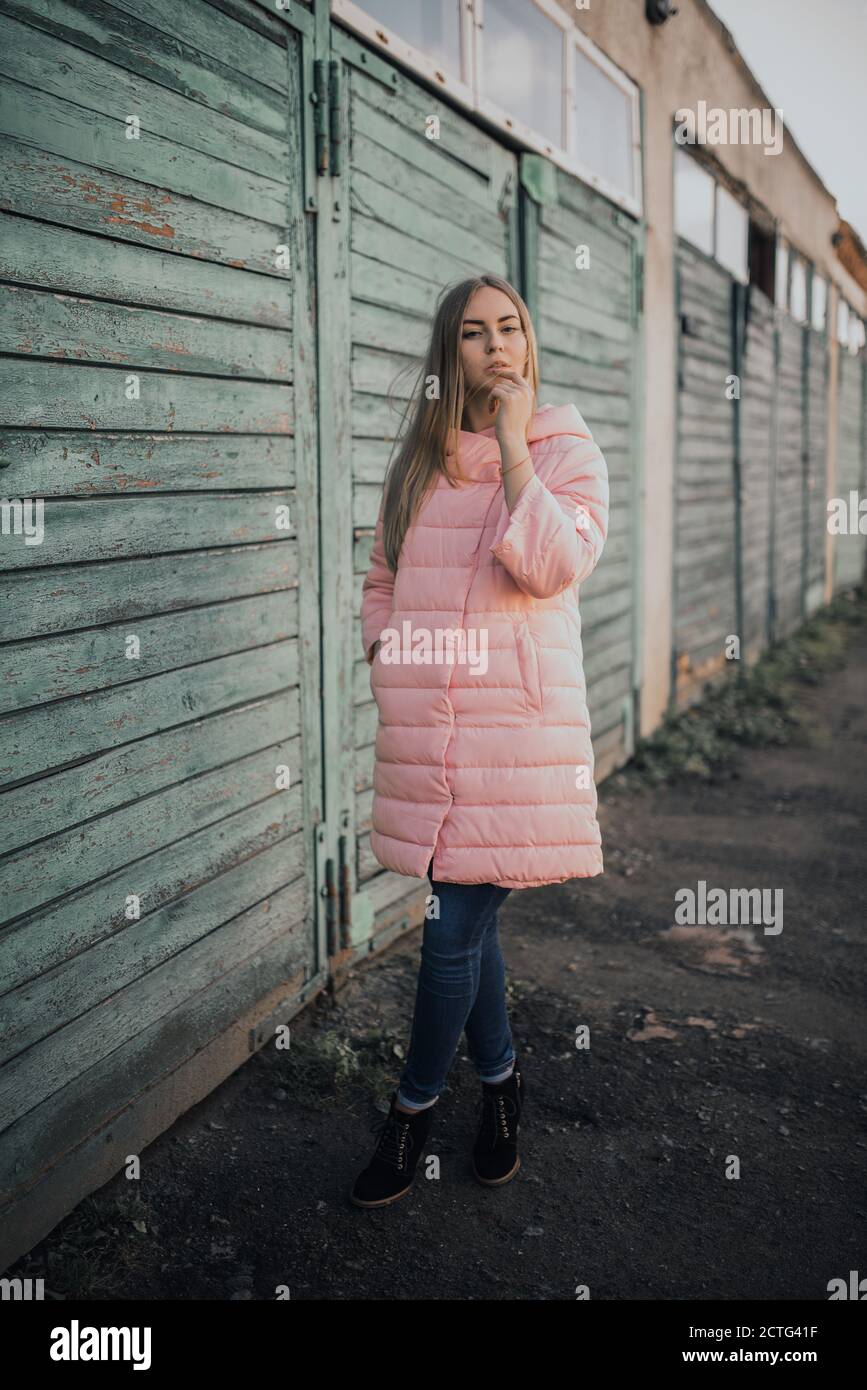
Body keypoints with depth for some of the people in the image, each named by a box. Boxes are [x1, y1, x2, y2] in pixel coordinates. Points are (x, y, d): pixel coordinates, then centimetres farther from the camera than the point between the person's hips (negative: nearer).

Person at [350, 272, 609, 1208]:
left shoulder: (565, 448, 2)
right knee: (468, 918, 14)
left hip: (518, 721, -4)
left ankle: (415, 1105, 19)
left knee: (456, 928, -2)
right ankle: (499, 1078, 35)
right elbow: (382, 576, 24)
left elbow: (555, 566, -16)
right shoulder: (421, 459, 14)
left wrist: (512, 446, -14)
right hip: (425, 725, 4)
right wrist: (383, 650, 7)